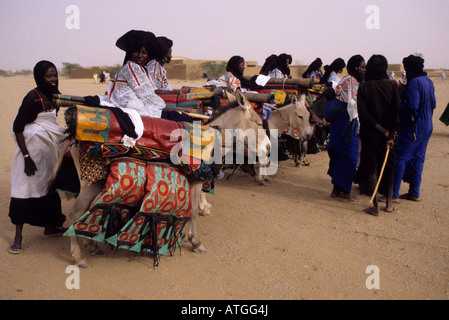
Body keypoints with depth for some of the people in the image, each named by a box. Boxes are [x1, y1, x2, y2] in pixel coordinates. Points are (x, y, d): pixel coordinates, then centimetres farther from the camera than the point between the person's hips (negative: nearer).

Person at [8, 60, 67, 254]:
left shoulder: (54, 95, 6)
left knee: (49, 186, 15)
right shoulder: (33, 98, -16)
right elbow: (17, 127, -17)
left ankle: (49, 227, 30)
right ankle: (18, 238, 2)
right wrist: (26, 156, -21)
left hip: (50, 147, 8)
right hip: (33, 148, -8)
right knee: (25, 188, -4)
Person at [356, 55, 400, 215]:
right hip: (388, 134, 1)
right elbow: (396, 110, -10)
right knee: (388, 166, 16)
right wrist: (390, 133, -8)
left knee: (370, 168, 4)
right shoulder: (392, 85, -4)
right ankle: (389, 203, 21)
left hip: (369, 134, -1)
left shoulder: (364, 87, -7)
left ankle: (375, 206, 3)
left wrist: (382, 129, -11)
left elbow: (362, 112, -14)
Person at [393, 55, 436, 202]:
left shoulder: (414, 82, -18)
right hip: (427, 126, 9)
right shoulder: (428, 81, 10)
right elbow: (433, 104, 16)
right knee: (417, 158, 14)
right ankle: (414, 193, 21)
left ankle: (394, 194, -1)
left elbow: (411, 106, -25)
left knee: (400, 158, -4)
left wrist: (397, 108, -11)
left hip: (413, 128, -9)